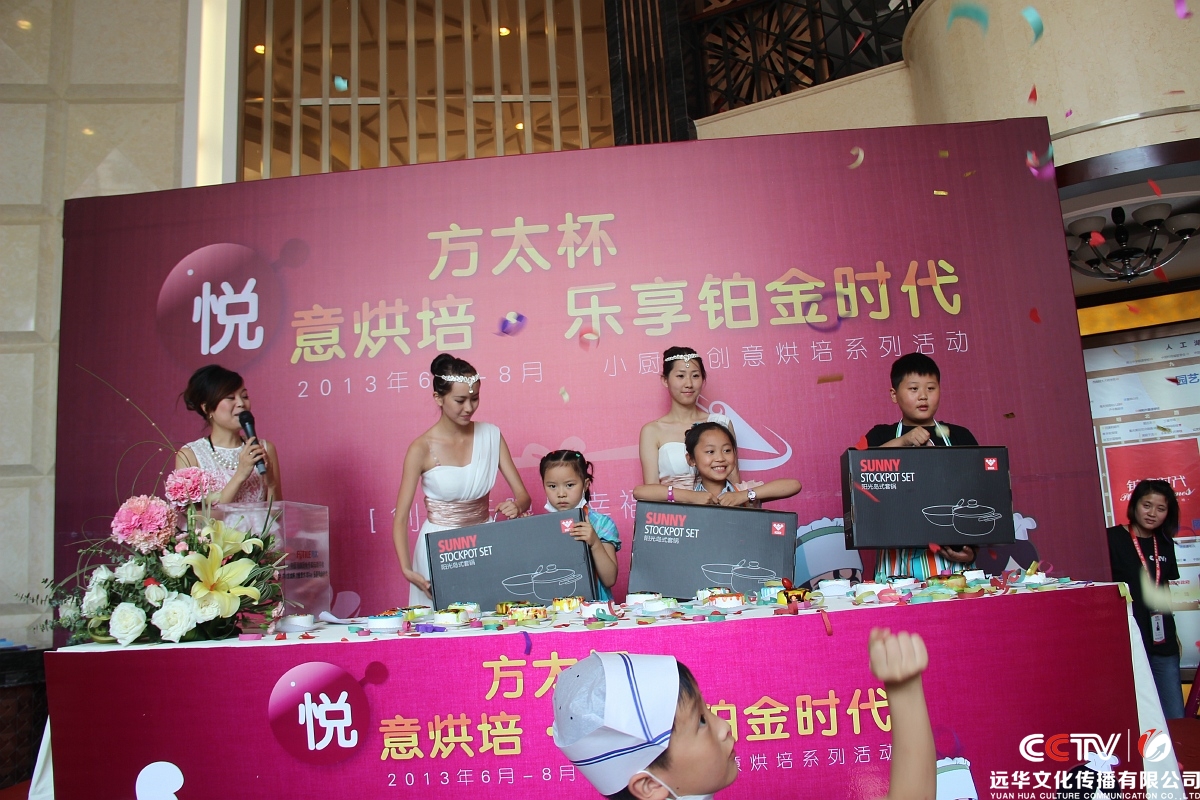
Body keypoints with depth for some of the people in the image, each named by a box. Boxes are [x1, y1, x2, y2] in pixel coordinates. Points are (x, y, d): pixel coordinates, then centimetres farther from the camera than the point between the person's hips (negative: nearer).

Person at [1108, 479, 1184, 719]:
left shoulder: (1165, 543, 10)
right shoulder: (1113, 538, -9)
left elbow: (1164, 589, 20)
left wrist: (1171, 631, 21)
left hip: (1162, 642, 6)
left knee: (1175, 718, 9)